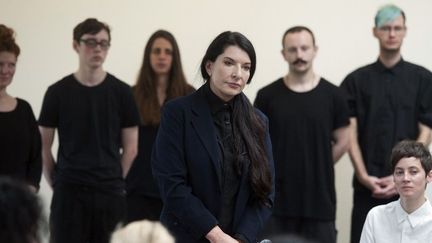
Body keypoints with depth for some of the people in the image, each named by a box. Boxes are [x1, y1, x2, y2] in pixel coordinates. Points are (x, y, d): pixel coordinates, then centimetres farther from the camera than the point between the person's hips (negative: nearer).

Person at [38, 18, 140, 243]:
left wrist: (115, 180, 2)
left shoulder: (121, 92, 4)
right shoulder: (58, 92, 3)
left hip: (110, 192, 1)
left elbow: (130, 148, 7)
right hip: (69, 191, 0)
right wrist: (55, 181, 2)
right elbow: (44, 147, 6)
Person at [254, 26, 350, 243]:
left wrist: (316, 168, 7)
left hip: (320, 200, 0)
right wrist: (279, 170, 3)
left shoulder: (332, 96, 2)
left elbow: (342, 142, 8)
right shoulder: (267, 96, 2)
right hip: (276, 201, 0)